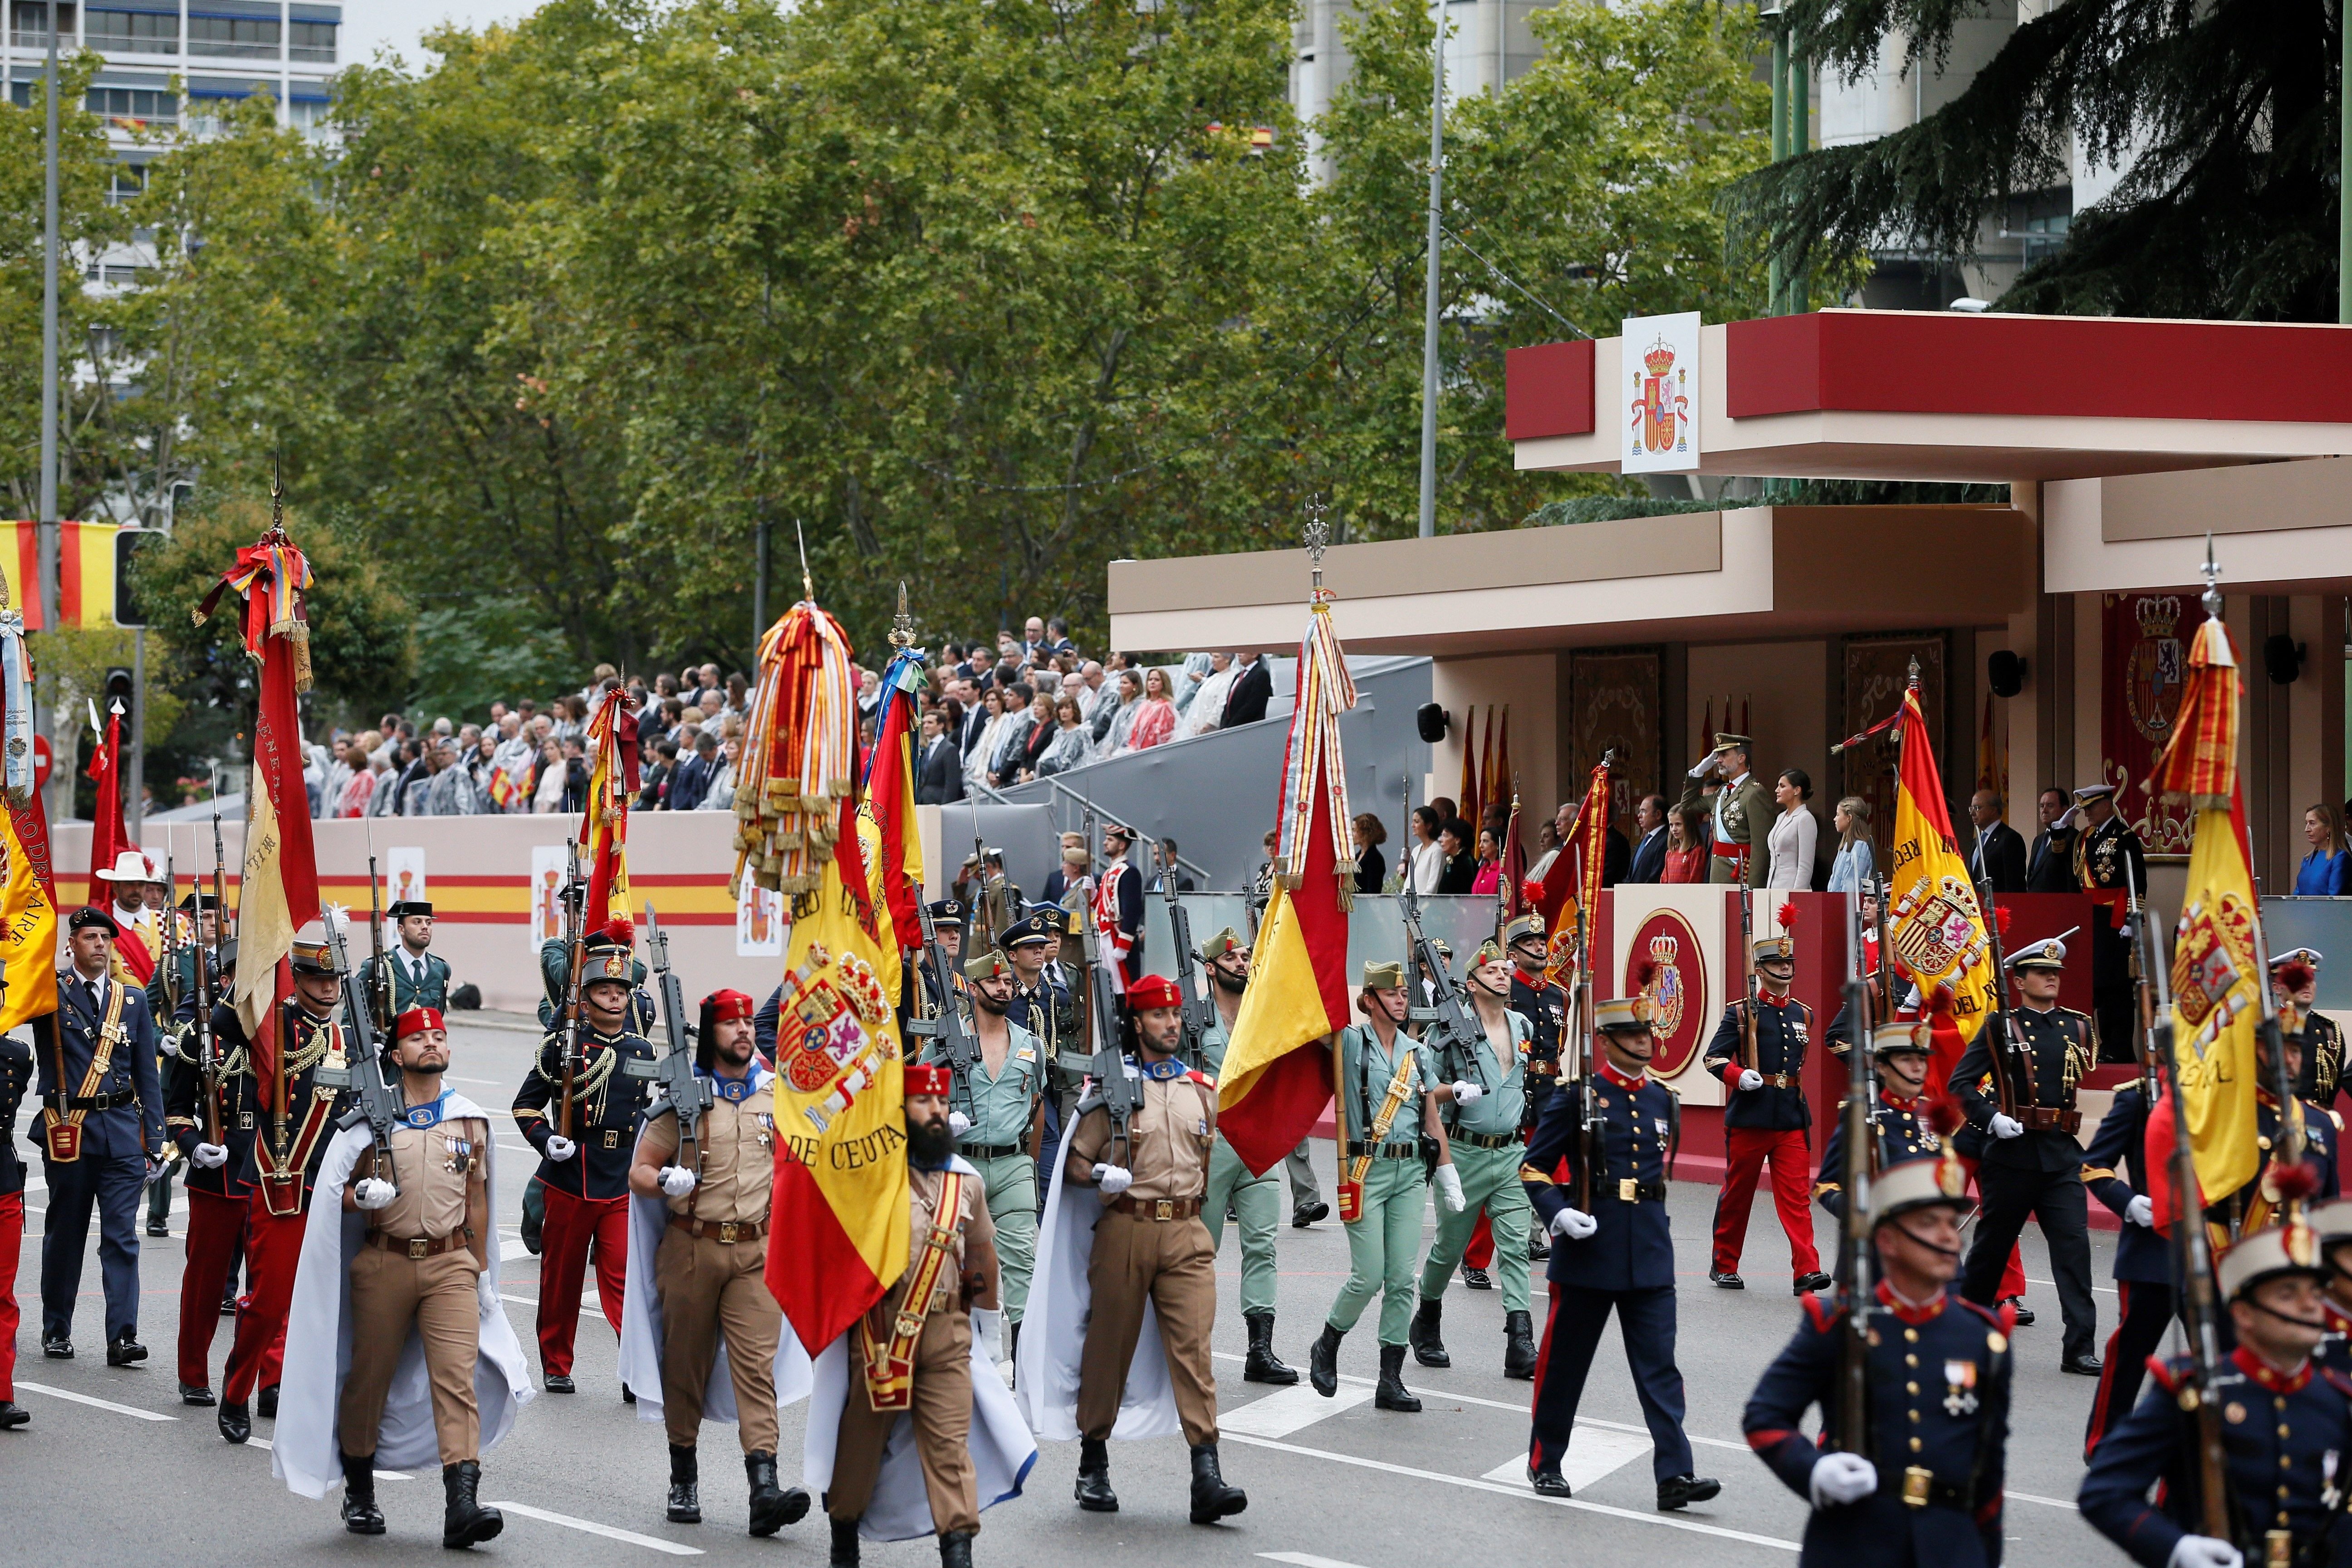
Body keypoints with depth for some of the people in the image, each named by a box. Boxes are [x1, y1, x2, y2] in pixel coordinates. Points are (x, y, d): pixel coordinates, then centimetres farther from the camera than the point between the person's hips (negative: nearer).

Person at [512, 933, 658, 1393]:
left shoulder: (642, 1050, 7)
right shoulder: (564, 1045, -3)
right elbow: (526, 1105, 2)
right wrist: (546, 1140, -14)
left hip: (623, 1184, 1)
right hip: (569, 1179, -1)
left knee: (623, 1277, -8)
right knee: (561, 1277, 10)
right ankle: (556, 1366, 24)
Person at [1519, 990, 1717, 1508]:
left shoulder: (1665, 1102, 10)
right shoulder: (1576, 1097, -4)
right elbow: (1534, 1167, -3)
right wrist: (1557, 1214, -17)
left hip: (1650, 1252, 3)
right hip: (1588, 1249, -3)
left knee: (1659, 1363, -4)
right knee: (1564, 1360, 7)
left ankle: (1674, 1474, -9)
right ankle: (1545, 1463, 22)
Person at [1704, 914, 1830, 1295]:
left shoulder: (1803, 1015, 11)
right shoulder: (1741, 1013, -2)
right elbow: (1714, 1057, -4)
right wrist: (1739, 1076, -20)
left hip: (1791, 1120, 3)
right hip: (1748, 1119, -3)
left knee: (1795, 1196, -7)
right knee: (1736, 1195, 8)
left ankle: (1807, 1270, -13)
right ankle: (1725, 1266, 21)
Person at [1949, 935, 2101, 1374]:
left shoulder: (2077, 1027, 9)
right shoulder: (2001, 1025, -1)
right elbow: (1961, 1082, -4)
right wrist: (1991, 1119, -16)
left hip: (2063, 1154, 3)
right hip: (2012, 1152, -2)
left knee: (2074, 1243, -8)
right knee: (1993, 1244, 10)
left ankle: (2079, 1347, -8)